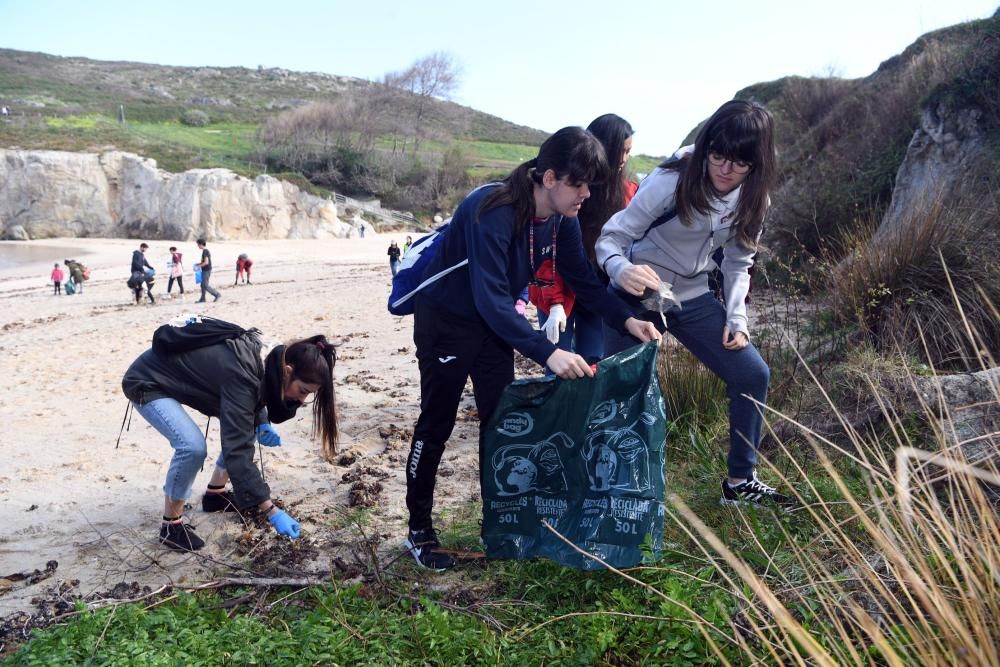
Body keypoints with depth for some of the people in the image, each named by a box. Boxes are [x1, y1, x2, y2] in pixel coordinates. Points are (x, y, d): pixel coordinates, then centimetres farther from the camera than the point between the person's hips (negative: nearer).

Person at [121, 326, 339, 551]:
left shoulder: (266, 357, -12)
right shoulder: (242, 375, -37)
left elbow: (254, 397, 10)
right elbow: (237, 450, -38)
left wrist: (261, 424, -11)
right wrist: (271, 511, -38)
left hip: (183, 376, 9)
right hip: (147, 383, -9)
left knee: (243, 426, 4)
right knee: (193, 446, -27)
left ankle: (215, 493, 19)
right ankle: (171, 526, -7)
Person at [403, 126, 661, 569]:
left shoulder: (562, 217, -10)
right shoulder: (494, 213, -33)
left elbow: (582, 276, 0)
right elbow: (491, 299, -38)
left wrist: (625, 320, -14)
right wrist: (548, 354, -45)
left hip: (494, 319, 7)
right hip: (446, 319, -7)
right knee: (436, 422, 0)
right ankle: (419, 529, 13)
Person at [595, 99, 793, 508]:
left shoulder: (752, 197, -6)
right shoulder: (672, 181, -24)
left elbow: (738, 261, 6)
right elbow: (611, 237, -23)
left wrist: (736, 317, -6)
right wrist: (622, 270, -45)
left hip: (693, 298, 6)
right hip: (637, 297, -5)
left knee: (753, 375, 3)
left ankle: (740, 482, 18)